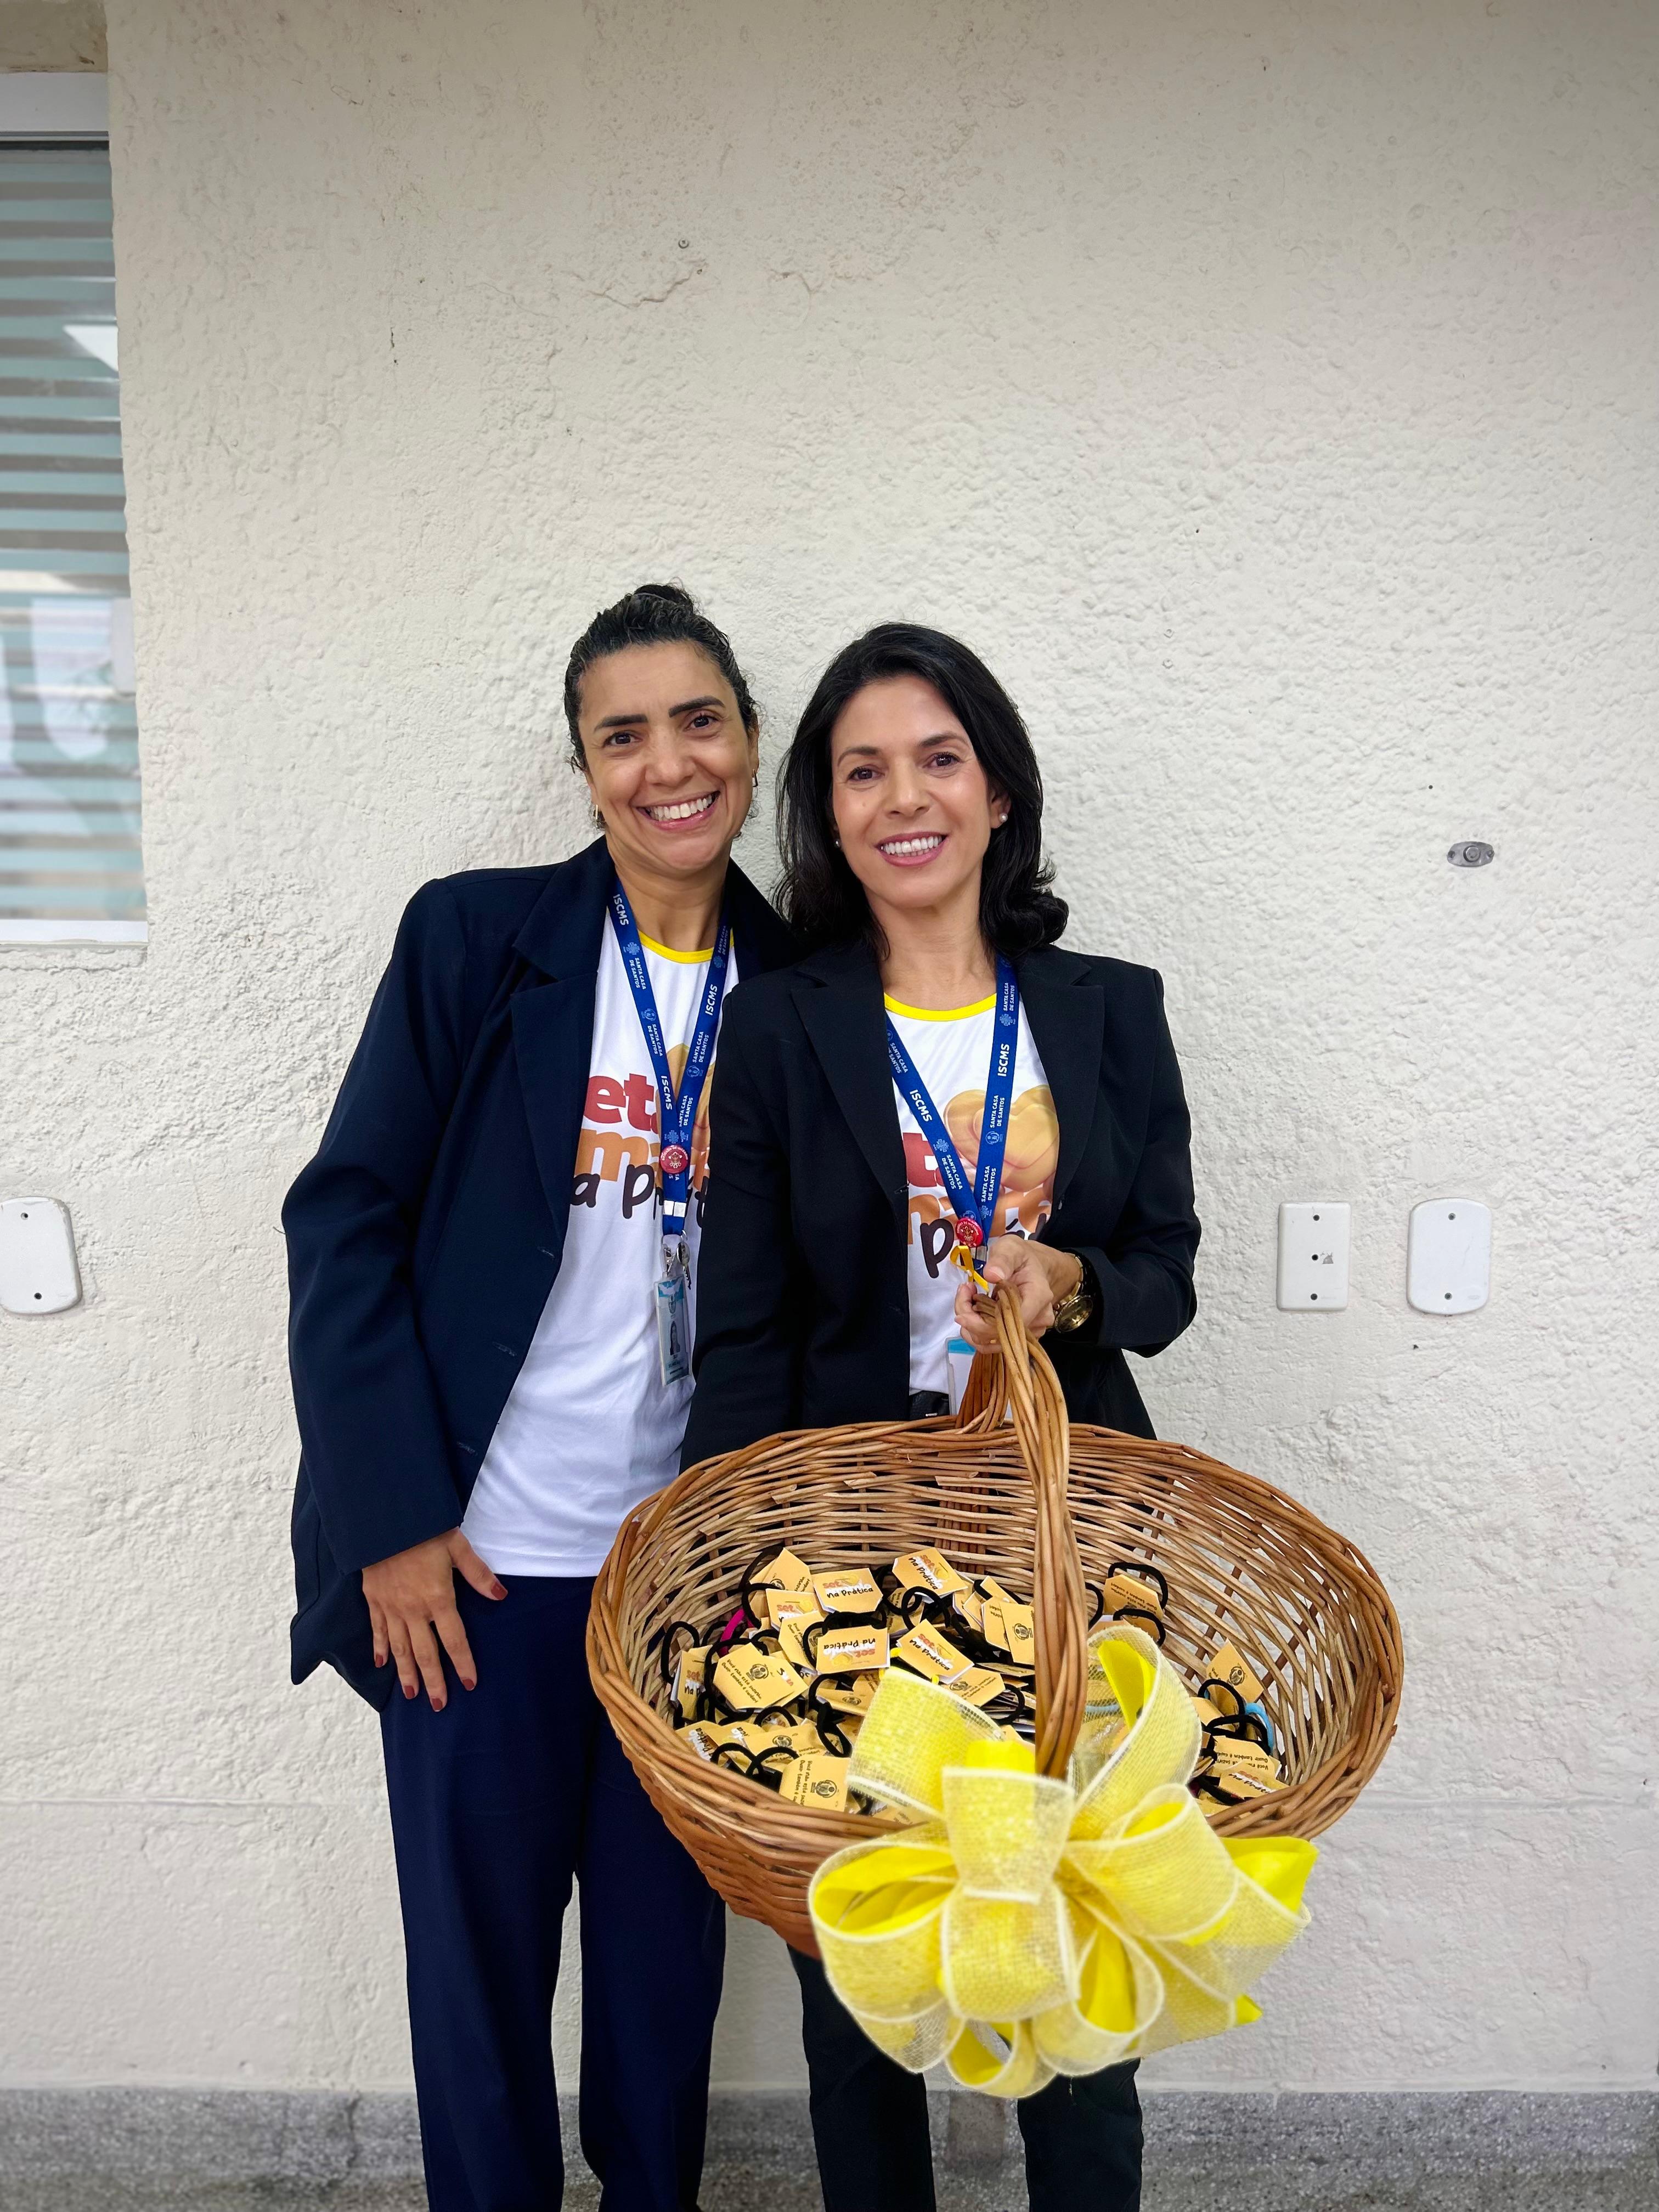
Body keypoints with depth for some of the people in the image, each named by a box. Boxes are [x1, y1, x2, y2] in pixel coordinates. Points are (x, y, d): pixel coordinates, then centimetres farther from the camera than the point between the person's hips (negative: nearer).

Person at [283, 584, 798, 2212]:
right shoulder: (474, 937, -7)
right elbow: (346, 1222, -7)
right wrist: (395, 1517, -10)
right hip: (480, 1554, -2)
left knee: (669, 1939, 18)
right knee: (477, 1942, 14)